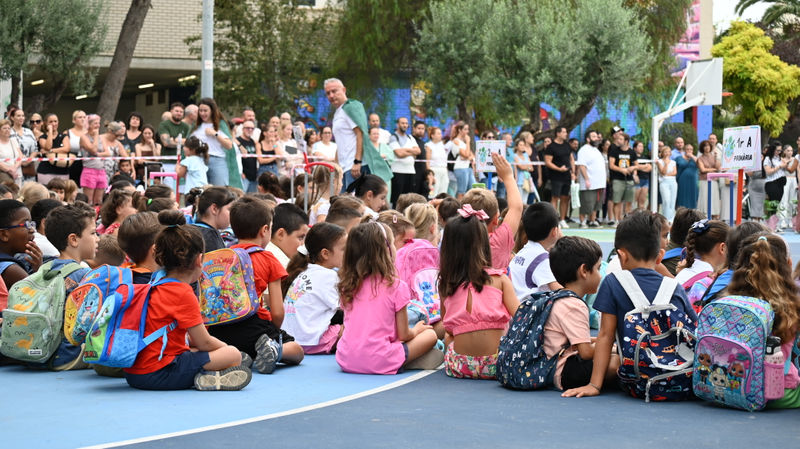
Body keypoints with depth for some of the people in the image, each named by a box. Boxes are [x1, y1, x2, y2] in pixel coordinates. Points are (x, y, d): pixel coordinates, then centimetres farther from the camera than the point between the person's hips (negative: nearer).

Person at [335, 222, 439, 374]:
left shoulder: (347, 285, 4)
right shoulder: (396, 287, -10)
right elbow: (403, 335, -3)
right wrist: (416, 330, 21)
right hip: (378, 362, -5)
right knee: (430, 334, 10)